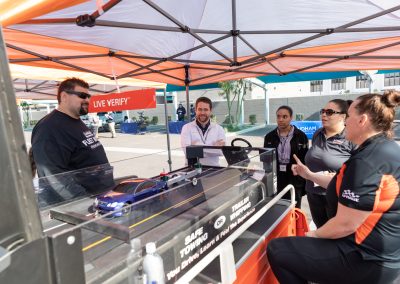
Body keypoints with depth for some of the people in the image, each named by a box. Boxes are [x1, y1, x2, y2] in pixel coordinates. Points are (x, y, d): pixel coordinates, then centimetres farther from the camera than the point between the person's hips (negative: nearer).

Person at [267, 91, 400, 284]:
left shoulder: (367, 160, -28)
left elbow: (345, 225, -26)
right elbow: (346, 187, 16)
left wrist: (314, 235, -8)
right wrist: (309, 175, 18)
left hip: (367, 260, -10)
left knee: (276, 250, -9)